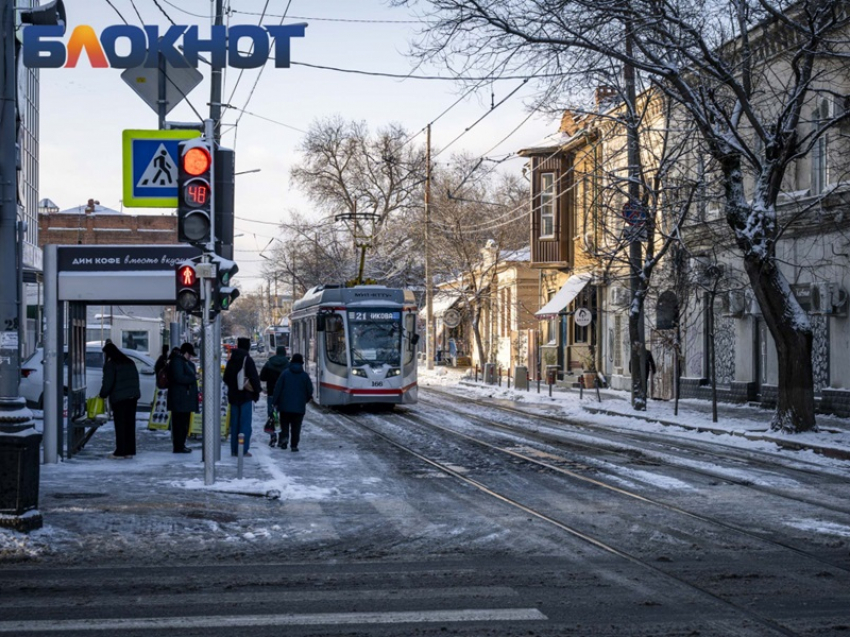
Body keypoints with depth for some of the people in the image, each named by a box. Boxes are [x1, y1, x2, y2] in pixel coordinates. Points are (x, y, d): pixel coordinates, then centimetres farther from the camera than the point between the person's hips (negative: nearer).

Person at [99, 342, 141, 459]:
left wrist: (103, 395, 2)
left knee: (120, 424, -3)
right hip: (132, 396, 7)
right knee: (130, 423, 9)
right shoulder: (129, 362, 15)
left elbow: (108, 383, -12)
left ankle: (120, 451, -2)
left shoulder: (110, 365, -7)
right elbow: (136, 378, 16)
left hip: (118, 398, -7)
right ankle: (130, 451, 11)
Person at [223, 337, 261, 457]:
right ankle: (243, 450, -6)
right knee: (245, 423, -3)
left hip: (233, 396, 6)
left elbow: (226, 378, 17)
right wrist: (256, 394, -4)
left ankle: (234, 449, 13)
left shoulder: (231, 360, 8)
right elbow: (254, 379, -14)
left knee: (234, 423, 11)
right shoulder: (248, 360, -12)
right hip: (246, 397, -6)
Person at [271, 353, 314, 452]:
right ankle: (294, 445, 2)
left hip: (285, 406, 0)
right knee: (296, 426, 5)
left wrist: (275, 402, 2)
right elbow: (309, 390, 3)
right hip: (299, 407, 0)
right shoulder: (305, 375, -1)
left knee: (284, 423, 12)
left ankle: (284, 437, -12)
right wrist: (307, 399, 24)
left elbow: (278, 388, -3)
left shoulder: (285, 373, -3)